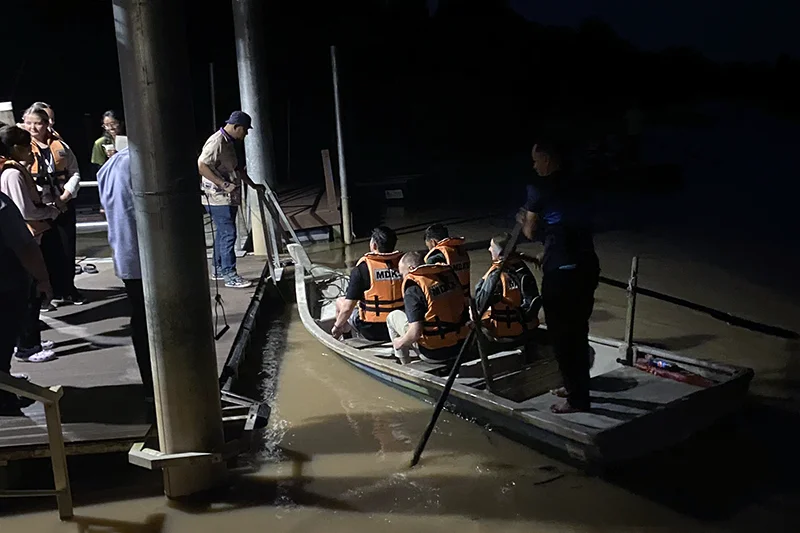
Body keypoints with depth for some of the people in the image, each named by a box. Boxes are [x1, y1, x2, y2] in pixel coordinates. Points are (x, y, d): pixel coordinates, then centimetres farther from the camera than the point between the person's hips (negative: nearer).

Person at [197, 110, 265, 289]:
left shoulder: (229, 143, 15)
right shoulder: (216, 142, -17)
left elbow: (237, 168, 26)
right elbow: (201, 166, -24)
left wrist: (253, 185, 25)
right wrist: (223, 184, -25)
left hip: (228, 197, 10)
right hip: (218, 198, -10)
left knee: (222, 233, 15)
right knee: (228, 234, -9)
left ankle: (218, 269, 25)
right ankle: (230, 275, -5)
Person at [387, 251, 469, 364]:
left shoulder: (413, 288, -16)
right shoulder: (448, 273, 3)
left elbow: (415, 332, -21)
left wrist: (400, 342, -1)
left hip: (434, 354, -7)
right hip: (461, 347, 7)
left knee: (393, 316, 14)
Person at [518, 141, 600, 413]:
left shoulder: (540, 189, -8)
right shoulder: (578, 185, 10)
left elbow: (531, 232, 2)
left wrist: (523, 221, 24)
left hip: (561, 271, -7)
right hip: (587, 265, 7)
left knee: (562, 335, 4)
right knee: (578, 331, 20)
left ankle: (578, 399, 11)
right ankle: (576, 386, 33)